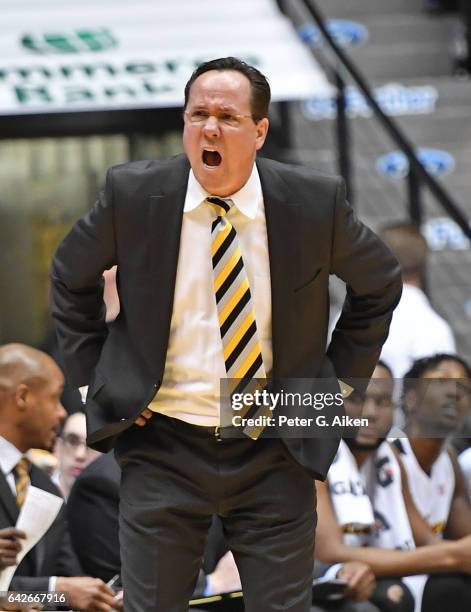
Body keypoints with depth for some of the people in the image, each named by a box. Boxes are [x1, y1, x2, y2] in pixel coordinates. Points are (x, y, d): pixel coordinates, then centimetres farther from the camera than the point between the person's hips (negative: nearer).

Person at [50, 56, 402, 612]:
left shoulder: (314, 202, -6)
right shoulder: (133, 195, -6)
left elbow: (379, 284, 12)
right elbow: (71, 278, 12)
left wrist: (340, 378, 6)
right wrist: (92, 376, 4)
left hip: (275, 456, 0)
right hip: (163, 447, 0)